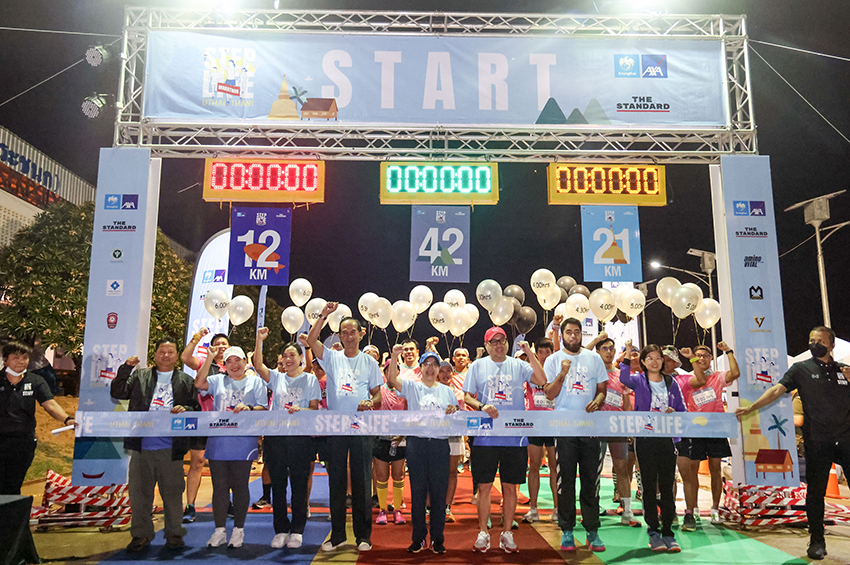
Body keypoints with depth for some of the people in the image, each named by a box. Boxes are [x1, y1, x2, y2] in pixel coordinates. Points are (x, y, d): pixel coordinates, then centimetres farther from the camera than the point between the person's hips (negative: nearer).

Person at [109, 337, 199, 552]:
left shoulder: (186, 381, 11)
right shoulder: (139, 376, 14)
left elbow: (197, 409, 10)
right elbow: (117, 393, 6)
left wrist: (185, 409, -11)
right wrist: (125, 369, -3)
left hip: (171, 447, -1)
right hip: (142, 445, 1)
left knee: (173, 492, 4)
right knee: (140, 491, 7)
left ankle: (174, 534, 16)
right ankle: (141, 534, 20)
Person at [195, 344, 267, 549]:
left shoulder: (255, 382, 9)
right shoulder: (218, 380, 14)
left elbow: (264, 409, 2)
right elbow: (199, 383, -6)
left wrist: (249, 408, -18)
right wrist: (210, 357, -8)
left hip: (243, 442, -2)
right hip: (217, 442, 2)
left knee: (240, 486, 3)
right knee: (219, 486, 6)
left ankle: (238, 530, 14)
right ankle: (219, 530, 17)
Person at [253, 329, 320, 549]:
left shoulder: (310, 379, 6)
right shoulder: (276, 377, 12)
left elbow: (315, 408, 2)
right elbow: (258, 365, -3)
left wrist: (300, 410, -18)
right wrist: (259, 340, -10)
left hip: (300, 437, -2)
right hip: (276, 436, 3)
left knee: (299, 484, 1)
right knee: (278, 484, 6)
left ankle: (297, 530, 11)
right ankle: (281, 530, 15)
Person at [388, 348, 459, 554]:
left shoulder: (447, 391, 14)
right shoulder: (412, 387, 6)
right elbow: (392, 379, -12)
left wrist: (453, 413, -8)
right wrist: (395, 357, -24)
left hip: (440, 444, 2)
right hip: (416, 443, -1)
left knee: (439, 492, 5)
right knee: (417, 492, 5)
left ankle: (437, 538, 16)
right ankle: (418, 538, 17)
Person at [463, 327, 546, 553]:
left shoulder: (518, 365, 7)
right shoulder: (477, 366, 7)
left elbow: (542, 380, -7)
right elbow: (467, 397, 6)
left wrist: (529, 352, -10)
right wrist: (482, 406, -13)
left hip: (514, 435, 1)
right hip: (485, 436, 0)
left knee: (510, 486, 7)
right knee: (484, 486, 4)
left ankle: (507, 534, 20)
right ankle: (483, 533, 17)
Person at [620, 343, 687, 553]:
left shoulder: (671, 382, 10)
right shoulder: (639, 380, 1)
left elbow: (682, 410, 12)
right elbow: (624, 379, -22)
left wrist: (674, 413, -8)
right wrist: (628, 359, -32)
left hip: (667, 438, 2)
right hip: (645, 438, -2)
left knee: (667, 486, 4)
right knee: (649, 486, 4)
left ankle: (668, 532, 12)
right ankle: (653, 532, 13)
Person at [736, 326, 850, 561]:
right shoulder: (801, 369, 6)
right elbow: (776, 390, -4)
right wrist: (750, 407, -16)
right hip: (818, 442, -2)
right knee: (816, 491, 3)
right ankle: (817, 541, 15)